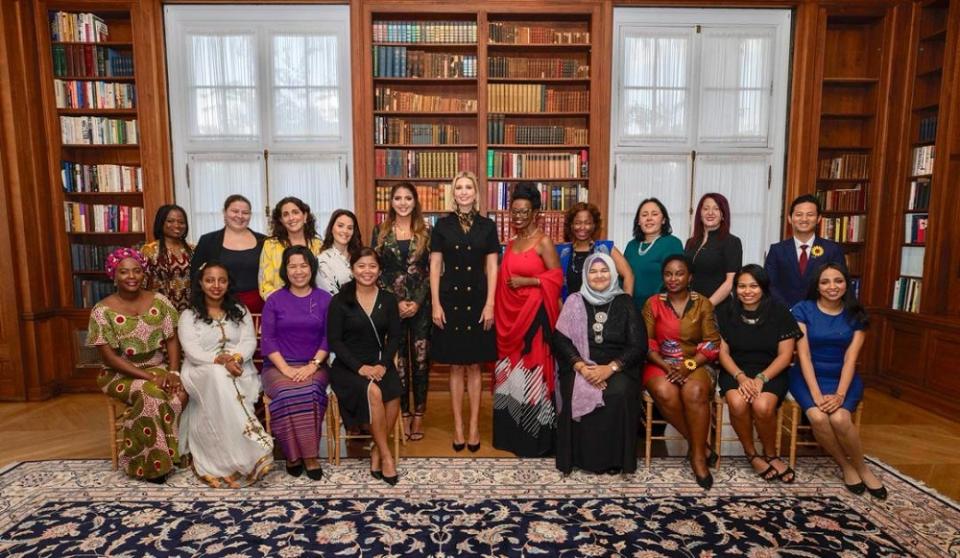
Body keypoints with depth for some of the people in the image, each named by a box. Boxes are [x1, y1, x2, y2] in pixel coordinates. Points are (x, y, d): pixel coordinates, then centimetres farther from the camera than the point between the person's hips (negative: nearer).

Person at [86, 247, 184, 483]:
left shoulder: (159, 301, 0)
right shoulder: (103, 311, -10)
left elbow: (172, 340, 0)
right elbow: (109, 357, -12)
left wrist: (174, 372, -16)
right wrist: (149, 377, -21)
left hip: (159, 367, 3)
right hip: (121, 374, -3)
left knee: (180, 393, -27)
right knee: (150, 394, -32)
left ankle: (175, 450, -7)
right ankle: (150, 463, -15)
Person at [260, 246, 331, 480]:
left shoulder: (324, 299, 8)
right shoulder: (274, 300, 8)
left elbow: (328, 338, 2)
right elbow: (267, 339, 1)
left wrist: (312, 365, -12)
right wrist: (285, 368, -12)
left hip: (314, 366, 0)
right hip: (279, 366, 0)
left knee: (309, 392, -32)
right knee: (287, 394, -31)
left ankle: (309, 455, -20)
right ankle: (292, 454, -14)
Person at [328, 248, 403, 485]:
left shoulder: (388, 300, 9)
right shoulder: (340, 301, 1)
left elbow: (394, 337, 5)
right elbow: (335, 341, -4)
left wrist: (383, 364, -12)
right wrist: (359, 367, -16)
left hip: (380, 363, 2)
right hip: (348, 365, -2)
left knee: (394, 395, -28)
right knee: (374, 392, -32)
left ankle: (376, 452, -8)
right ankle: (386, 454, -17)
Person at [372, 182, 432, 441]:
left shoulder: (426, 232, 5)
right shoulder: (380, 232, 5)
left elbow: (431, 271, 1)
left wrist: (417, 302, -10)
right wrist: (396, 301, -8)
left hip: (421, 304, 0)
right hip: (391, 304, 0)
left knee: (421, 359, 2)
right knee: (398, 359, 3)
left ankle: (418, 416, 14)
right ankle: (403, 415, 15)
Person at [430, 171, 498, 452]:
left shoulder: (487, 226, 4)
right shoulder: (442, 225, 4)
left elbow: (492, 267, 2)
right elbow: (435, 266, 2)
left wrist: (490, 304, -6)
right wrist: (435, 304, -5)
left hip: (477, 300, 0)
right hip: (450, 299, 0)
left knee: (474, 366, 7)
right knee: (456, 366, 6)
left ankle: (474, 425, 17)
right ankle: (458, 426, 17)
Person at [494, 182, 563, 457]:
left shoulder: (543, 242, -7)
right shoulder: (512, 243, 14)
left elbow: (557, 278, -12)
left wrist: (526, 281, -16)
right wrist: (498, 310, 12)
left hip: (534, 313, -7)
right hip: (510, 314, 7)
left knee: (532, 369, -4)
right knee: (510, 370, 11)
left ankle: (534, 436, 7)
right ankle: (511, 433, 23)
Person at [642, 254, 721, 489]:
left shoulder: (703, 304, 4)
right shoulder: (653, 303, 4)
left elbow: (712, 344, -1)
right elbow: (646, 343, -1)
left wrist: (688, 365, -16)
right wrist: (665, 365, -16)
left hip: (694, 364, 0)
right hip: (660, 364, 0)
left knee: (695, 392, -33)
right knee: (665, 392, -32)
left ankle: (698, 454, -16)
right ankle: (701, 447, -13)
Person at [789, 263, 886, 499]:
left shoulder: (856, 315, 2)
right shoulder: (803, 310, -4)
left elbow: (850, 358, -6)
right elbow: (803, 355, -10)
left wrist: (840, 394, -20)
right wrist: (817, 394, -20)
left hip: (843, 377, 1)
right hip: (808, 376, -1)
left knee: (839, 418, -28)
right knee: (818, 417, -29)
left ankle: (862, 468, 1)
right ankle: (846, 466, -2)